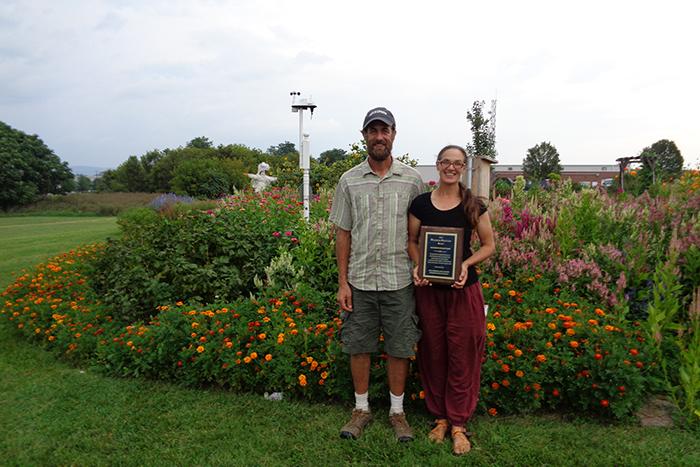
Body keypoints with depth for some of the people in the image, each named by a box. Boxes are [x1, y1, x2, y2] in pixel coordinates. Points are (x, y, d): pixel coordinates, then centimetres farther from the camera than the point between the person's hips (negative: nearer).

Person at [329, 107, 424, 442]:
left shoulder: (412, 180, 2)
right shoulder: (349, 181, 3)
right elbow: (343, 233, 3)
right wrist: (342, 282, -1)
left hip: (399, 281, 0)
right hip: (360, 280, 1)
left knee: (399, 348, 9)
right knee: (359, 346, 10)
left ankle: (397, 410, 27)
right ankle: (362, 408, 29)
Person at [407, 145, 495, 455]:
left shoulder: (474, 206, -2)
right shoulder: (421, 203, 0)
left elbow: (489, 245, 4)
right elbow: (411, 240, 8)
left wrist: (466, 265, -14)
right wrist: (417, 266, -11)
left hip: (463, 289, -1)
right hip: (428, 289, 1)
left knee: (461, 356, 6)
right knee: (433, 353, 11)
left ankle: (458, 423, 22)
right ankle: (439, 417, 29)